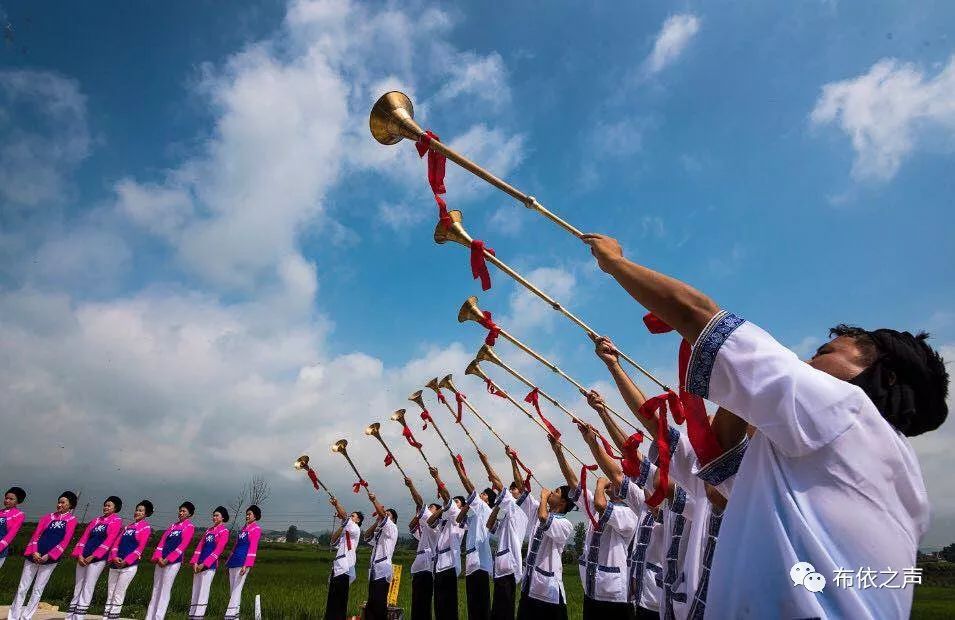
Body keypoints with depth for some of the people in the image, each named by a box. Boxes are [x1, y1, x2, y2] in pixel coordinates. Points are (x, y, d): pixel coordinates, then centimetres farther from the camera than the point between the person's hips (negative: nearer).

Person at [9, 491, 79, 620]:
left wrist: (48, 556, -15)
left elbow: (65, 541, -7)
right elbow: (36, 534, 4)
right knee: (22, 588, 5)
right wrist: (34, 552, -11)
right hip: (34, 555, 3)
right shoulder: (48, 517, 11)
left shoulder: (72, 520, 0)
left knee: (38, 590, 3)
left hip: (51, 559, -3)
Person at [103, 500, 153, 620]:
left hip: (129, 565, -6)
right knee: (110, 592, 10)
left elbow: (140, 547, -11)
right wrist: (114, 557, -7)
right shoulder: (128, 526, 17)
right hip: (115, 563, 6)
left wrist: (126, 561, -17)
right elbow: (117, 542, 9)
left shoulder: (146, 527, -4)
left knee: (119, 594, -3)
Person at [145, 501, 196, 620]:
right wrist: (158, 557, -8)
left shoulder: (190, 527, -1)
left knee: (165, 591, -6)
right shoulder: (173, 525, 18)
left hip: (174, 562, -6)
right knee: (156, 589, 9)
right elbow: (162, 540, 8)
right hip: (161, 561, 6)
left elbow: (182, 546, -10)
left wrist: (167, 559, -17)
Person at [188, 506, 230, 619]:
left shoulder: (224, 531, -3)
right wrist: (195, 562, -3)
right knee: (195, 591, 9)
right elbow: (200, 546, 10)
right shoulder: (209, 530, 18)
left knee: (203, 592, -8)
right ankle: (191, 615, 15)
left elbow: (218, 550, -11)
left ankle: (198, 615, -5)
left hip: (210, 565, -7)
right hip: (199, 565, 7)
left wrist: (204, 564, -16)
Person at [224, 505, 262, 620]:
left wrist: (246, 565, -19)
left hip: (243, 563, -8)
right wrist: (229, 560, 20)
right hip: (234, 562, 8)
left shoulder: (256, 529, -4)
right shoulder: (244, 527, 20)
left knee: (236, 589, -10)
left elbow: (253, 548, -12)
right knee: (232, 589, 10)